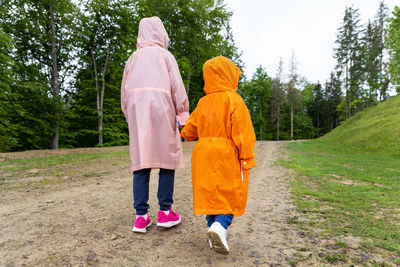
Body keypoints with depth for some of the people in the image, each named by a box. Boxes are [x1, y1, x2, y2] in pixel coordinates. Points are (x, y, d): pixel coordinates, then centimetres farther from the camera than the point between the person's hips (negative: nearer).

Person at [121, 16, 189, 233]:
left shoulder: (133, 58, 22)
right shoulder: (164, 55, 11)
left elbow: (124, 91, 19)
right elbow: (177, 86, 1)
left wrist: (129, 118, 22)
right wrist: (183, 114, 0)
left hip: (136, 109, 4)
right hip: (160, 107, -4)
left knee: (141, 161, 1)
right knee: (167, 157, 1)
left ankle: (141, 217, 1)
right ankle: (165, 211, 3)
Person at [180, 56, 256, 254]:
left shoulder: (203, 102, 9)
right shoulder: (234, 100, -7)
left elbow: (190, 130, 15)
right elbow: (242, 131, -13)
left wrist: (185, 134, 38)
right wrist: (247, 158, -9)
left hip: (204, 154, 5)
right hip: (227, 156, -5)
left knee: (211, 194, 13)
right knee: (231, 195, 4)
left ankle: (213, 228, 19)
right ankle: (220, 226, -14)